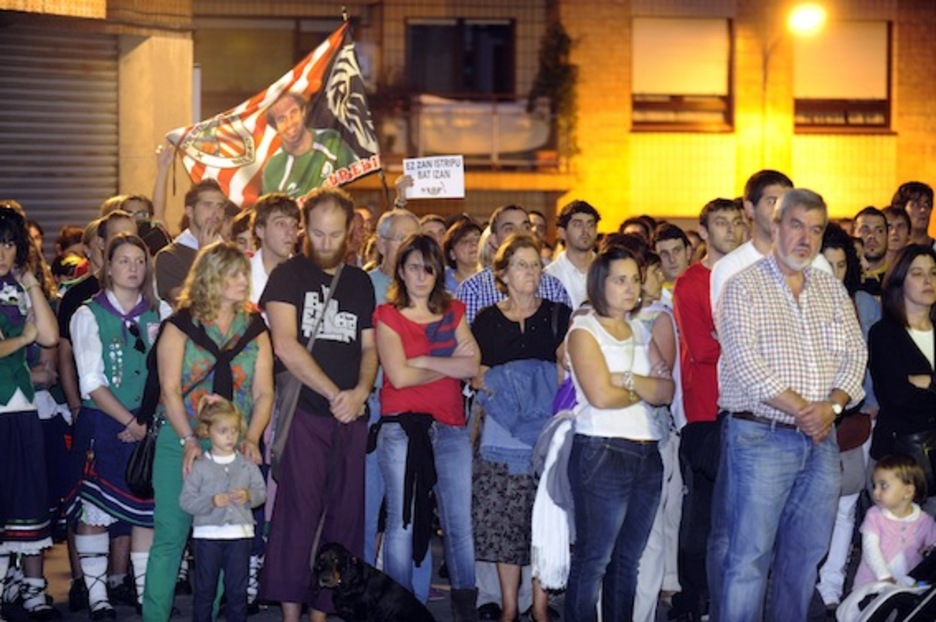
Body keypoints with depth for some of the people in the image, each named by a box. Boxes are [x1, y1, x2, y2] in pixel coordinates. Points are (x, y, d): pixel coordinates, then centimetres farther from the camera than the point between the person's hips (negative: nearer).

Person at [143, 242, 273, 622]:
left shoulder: (254, 330, 10)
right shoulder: (181, 326, 1)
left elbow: (263, 393, 6)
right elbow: (170, 389, -5)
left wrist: (252, 439, -10)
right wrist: (189, 441, -16)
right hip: (180, 442, -3)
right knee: (170, 536, -5)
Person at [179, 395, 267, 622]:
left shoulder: (247, 465, 6)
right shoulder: (200, 467, -3)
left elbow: (262, 492, 7)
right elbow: (186, 500, -7)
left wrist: (249, 496, -14)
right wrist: (211, 502, -19)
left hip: (240, 534, 2)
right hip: (207, 534, -2)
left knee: (237, 588, 7)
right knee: (205, 588, 5)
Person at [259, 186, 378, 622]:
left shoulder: (360, 282, 17)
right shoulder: (289, 275, 2)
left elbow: (369, 346, 16)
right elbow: (286, 345, -8)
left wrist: (360, 392, -4)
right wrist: (334, 394, -10)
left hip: (351, 416, 5)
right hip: (304, 411, -4)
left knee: (345, 515, 2)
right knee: (299, 511, -9)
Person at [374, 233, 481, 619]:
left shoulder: (453, 313, 15)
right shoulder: (388, 316, 4)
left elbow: (472, 365, 1)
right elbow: (400, 375, -8)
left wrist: (422, 361, -6)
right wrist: (450, 365, 1)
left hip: (450, 428, 3)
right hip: (402, 428, -3)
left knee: (460, 523, 0)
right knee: (401, 522, -2)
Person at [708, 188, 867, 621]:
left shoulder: (832, 289, 14)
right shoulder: (745, 287, -3)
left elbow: (855, 354, 9)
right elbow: (744, 362, -13)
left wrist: (832, 406, -10)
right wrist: (802, 409, -14)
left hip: (820, 440, 6)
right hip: (760, 437, -6)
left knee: (805, 554, 10)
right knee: (747, 558, -6)